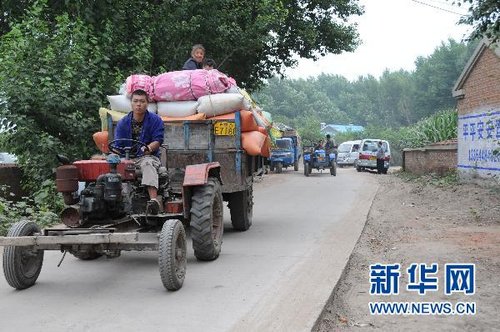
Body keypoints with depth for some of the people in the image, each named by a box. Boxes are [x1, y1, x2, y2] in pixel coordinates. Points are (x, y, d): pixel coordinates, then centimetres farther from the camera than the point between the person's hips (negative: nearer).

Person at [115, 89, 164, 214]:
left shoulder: (155, 120, 4)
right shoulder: (123, 122, 11)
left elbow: (158, 141, -6)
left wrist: (147, 149, -28)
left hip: (149, 156, -3)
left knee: (147, 164, -39)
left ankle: (154, 199, -58)